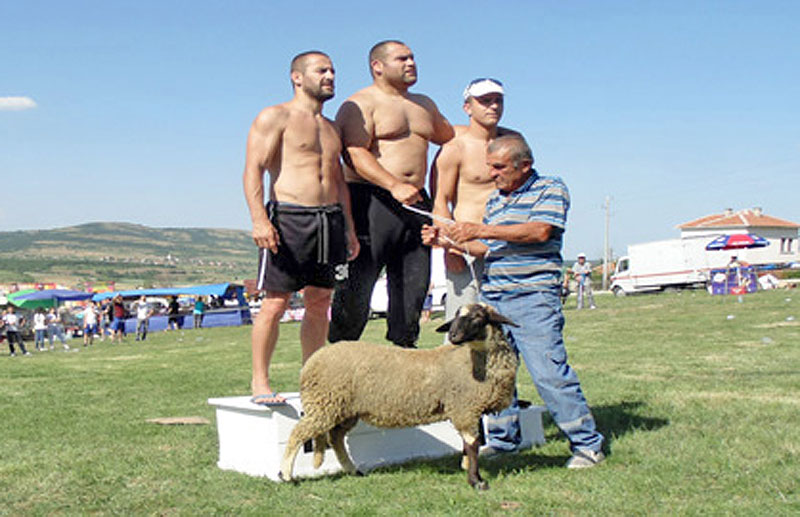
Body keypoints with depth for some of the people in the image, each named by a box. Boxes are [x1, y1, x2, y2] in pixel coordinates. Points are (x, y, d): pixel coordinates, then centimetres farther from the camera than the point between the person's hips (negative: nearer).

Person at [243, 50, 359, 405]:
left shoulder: (331, 128, 23)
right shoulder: (274, 117, 2)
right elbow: (253, 169, -8)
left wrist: (349, 228, 17)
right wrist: (259, 219, -20)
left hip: (330, 219, 7)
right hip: (288, 217, -7)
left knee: (319, 303, 7)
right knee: (275, 303, -8)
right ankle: (260, 382, -1)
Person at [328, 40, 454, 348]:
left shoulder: (424, 105, 22)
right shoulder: (360, 104, -2)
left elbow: (452, 139, 38)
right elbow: (355, 154, -16)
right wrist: (394, 186, -27)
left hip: (415, 203, 7)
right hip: (371, 202, -7)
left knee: (414, 285, 6)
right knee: (356, 287, -7)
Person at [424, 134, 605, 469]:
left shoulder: (550, 189, 1)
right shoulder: (494, 201, 21)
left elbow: (540, 231, -15)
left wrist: (480, 230, -16)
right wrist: (448, 242, 9)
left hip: (532, 295, -7)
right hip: (492, 296, 7)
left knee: (548, 371, -10)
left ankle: (587, 444, 1)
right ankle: (502, 439, 19)